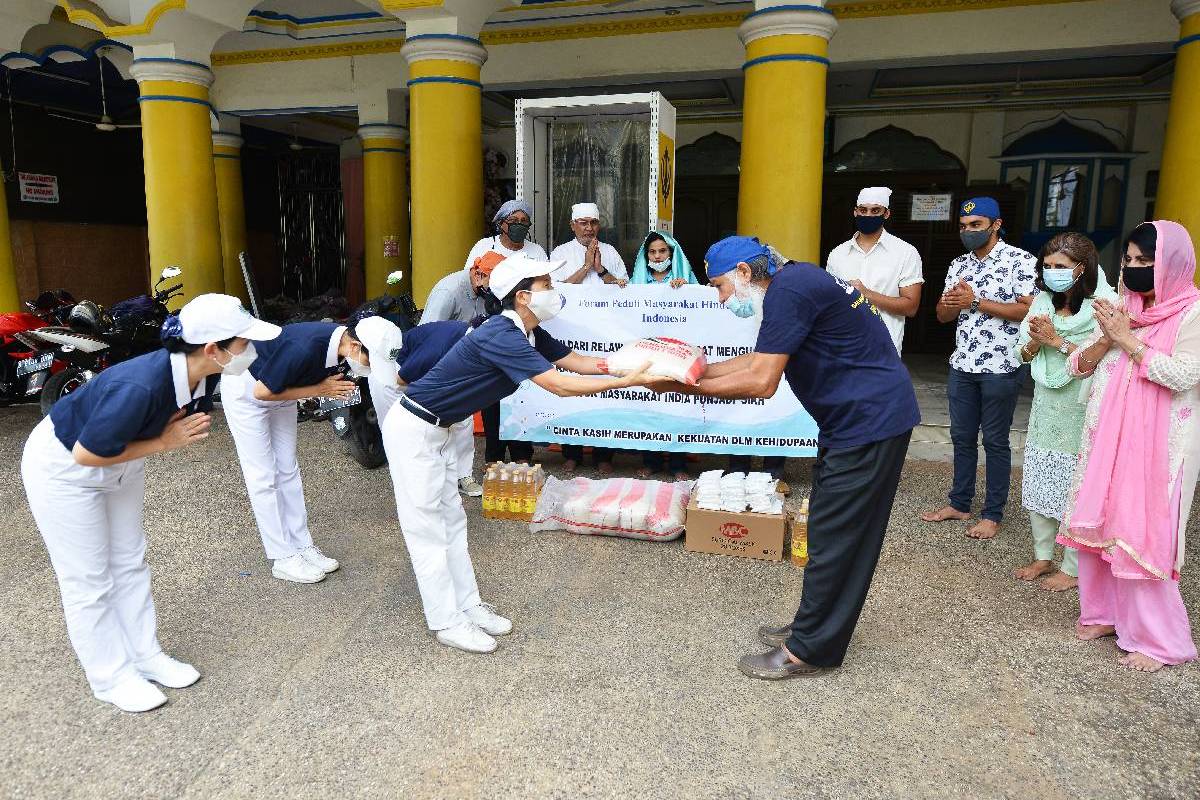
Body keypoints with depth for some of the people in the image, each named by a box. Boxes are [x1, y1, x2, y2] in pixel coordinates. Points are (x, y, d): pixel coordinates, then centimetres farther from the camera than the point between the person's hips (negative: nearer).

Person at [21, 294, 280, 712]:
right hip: (64, 468, -7)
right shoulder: (140, 387, -41)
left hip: (117, 461, 8)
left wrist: (177, 429, -18)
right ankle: (112, 678, 22)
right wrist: (161, 443, -25)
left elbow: (190, 425, 2)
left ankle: (146, 656, 31)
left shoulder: (202, 376, -18)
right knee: (89, 580, 6)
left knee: (130, 562, 17)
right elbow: (86, 455, -28)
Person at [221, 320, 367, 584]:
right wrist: (320, 389, -26)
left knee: (288, 470, 9)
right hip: (246, 388, -7)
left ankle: (302, 545, 16)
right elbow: (262, 391, -27)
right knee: (263, 476, -3)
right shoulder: (305, 347, -39)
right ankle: (283, 558, 3)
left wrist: (338, 388, -21)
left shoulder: (342, 347, -17)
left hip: (281, 388, 7)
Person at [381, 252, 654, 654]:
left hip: (434, 430, 10)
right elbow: (559, 385, -30)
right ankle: (447, 622, 11)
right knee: (428, 529, 0)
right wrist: (627, 381, -27)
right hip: (412, 429, -10)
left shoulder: (529, 334, 2)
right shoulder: (501, 336, -27)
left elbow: (575, 361, 8)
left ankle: (468, 606, 24)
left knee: (451, 520, 14)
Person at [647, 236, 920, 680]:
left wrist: (686, 386, -14)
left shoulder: (787, 291, -20)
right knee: (834, 530, 17)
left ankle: (809, 650, 11)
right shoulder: (794, 281, 12)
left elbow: (761, 381, -22)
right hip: (860, 417, 10)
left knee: (835, 536, -2)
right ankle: (815, 626, 30)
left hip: (870, 422, -10)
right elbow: (759, 359, 16)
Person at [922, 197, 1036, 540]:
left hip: (1001, 366, -6)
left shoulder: (1020, 260, -6)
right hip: (963, 365, 6)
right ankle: (959, 504, 25)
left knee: (995, 441, 3)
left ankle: (993, 514, 14)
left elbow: (1028, 309, -16)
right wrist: (951, 303, -12)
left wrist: (976, 301, -18)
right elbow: (943, 315, 11)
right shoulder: (959, 265, 11)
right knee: (962, 437, 13)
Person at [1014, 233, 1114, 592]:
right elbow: (1026, 355, 8)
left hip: (1081, 409, -6)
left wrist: (1056, 341, -17)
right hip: (1045, 403, 6)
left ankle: (1073, 568, 15)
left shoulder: (1102, 304, -11)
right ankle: (1043, 557, 27)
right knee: (1038, 482, 11)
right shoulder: (1043, 300, 5)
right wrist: (1036, 339, -12)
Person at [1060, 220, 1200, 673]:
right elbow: (1077, 366, 8)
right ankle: (1105, 612, 26)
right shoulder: (1119, 309, 10)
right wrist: (1106, 339, -9)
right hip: (1107, 438, 6)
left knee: (1141, 536, -4)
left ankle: (1158, 639, 11)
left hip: (1157, 446, -6)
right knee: (1097, 525, 10)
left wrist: (1128, 340, -15)